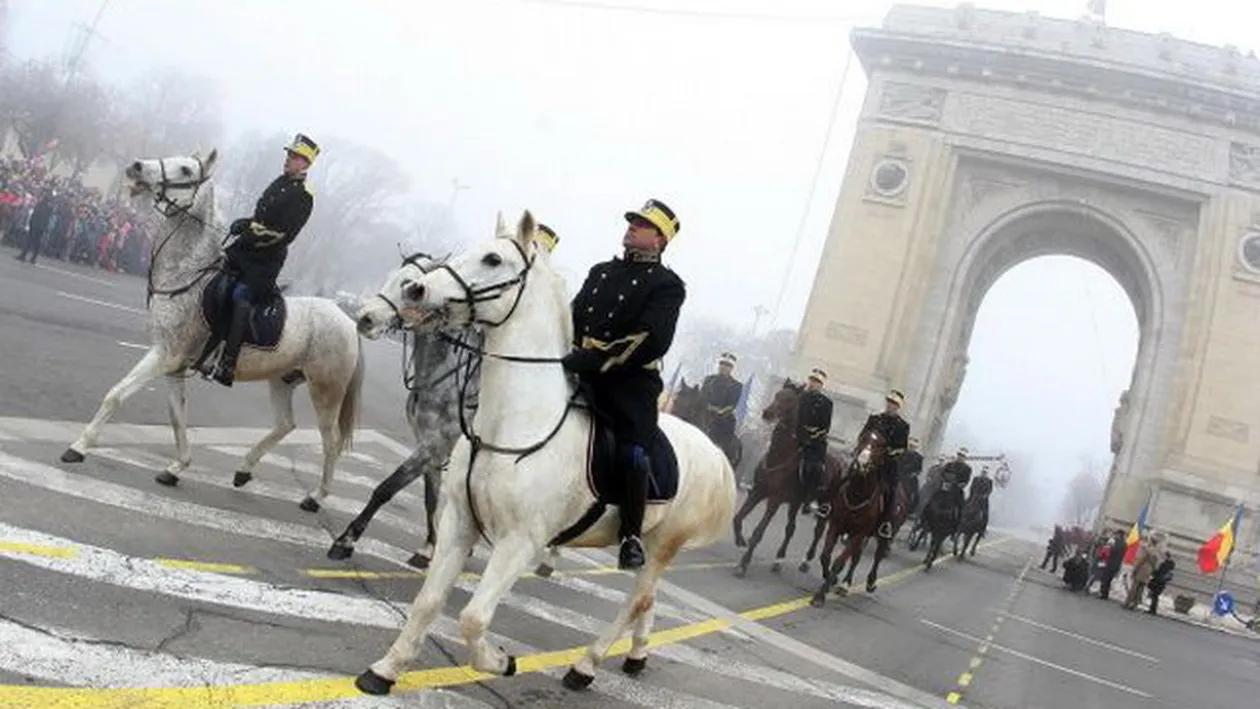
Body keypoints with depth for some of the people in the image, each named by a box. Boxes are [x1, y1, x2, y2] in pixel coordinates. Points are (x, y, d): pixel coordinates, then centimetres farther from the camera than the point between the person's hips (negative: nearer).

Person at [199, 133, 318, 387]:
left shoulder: (303, 196, -9)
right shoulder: (279, 184, 17)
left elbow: (285, 234, -17)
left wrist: (254, 236, -21)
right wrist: (243, 224, 5)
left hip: (266, 261, -9)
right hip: (245, 251, 9)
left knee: (241, 296, -26)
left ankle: (227, 365, -32)